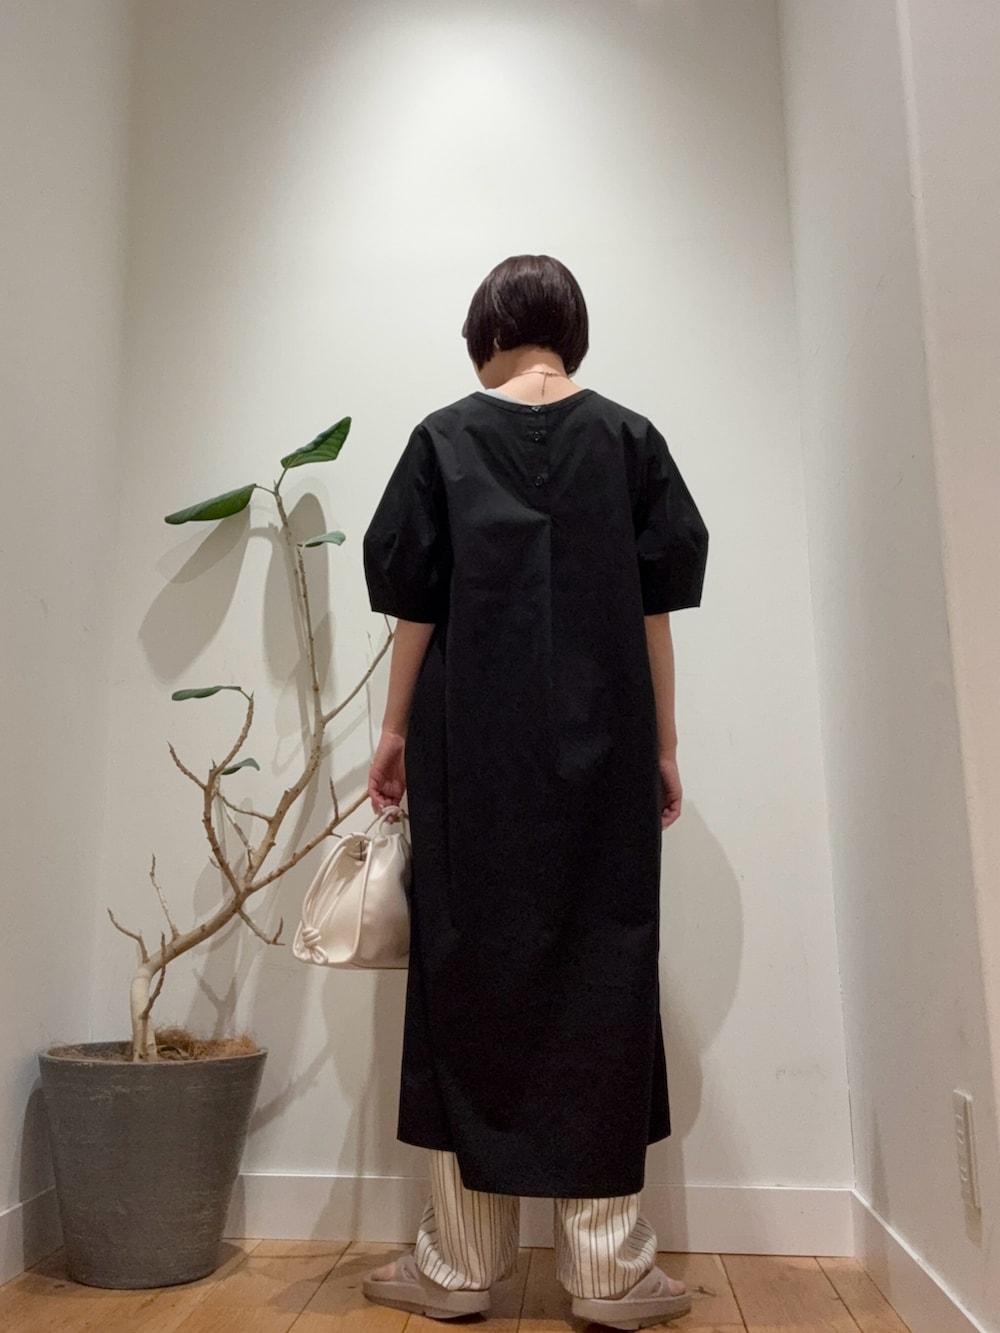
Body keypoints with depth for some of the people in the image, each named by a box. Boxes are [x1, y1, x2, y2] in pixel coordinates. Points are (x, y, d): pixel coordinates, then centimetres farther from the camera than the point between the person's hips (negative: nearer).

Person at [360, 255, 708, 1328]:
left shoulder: (446, 437, 4)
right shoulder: (628, 438, 6)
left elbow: (415, 603, 0)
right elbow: (656, 606, 3)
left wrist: (395, 729, 8)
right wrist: (662, 744, 8)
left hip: (472, 747, 0)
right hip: (602, 749, 1)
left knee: (471, 976, 7)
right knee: (600, 978, 6)